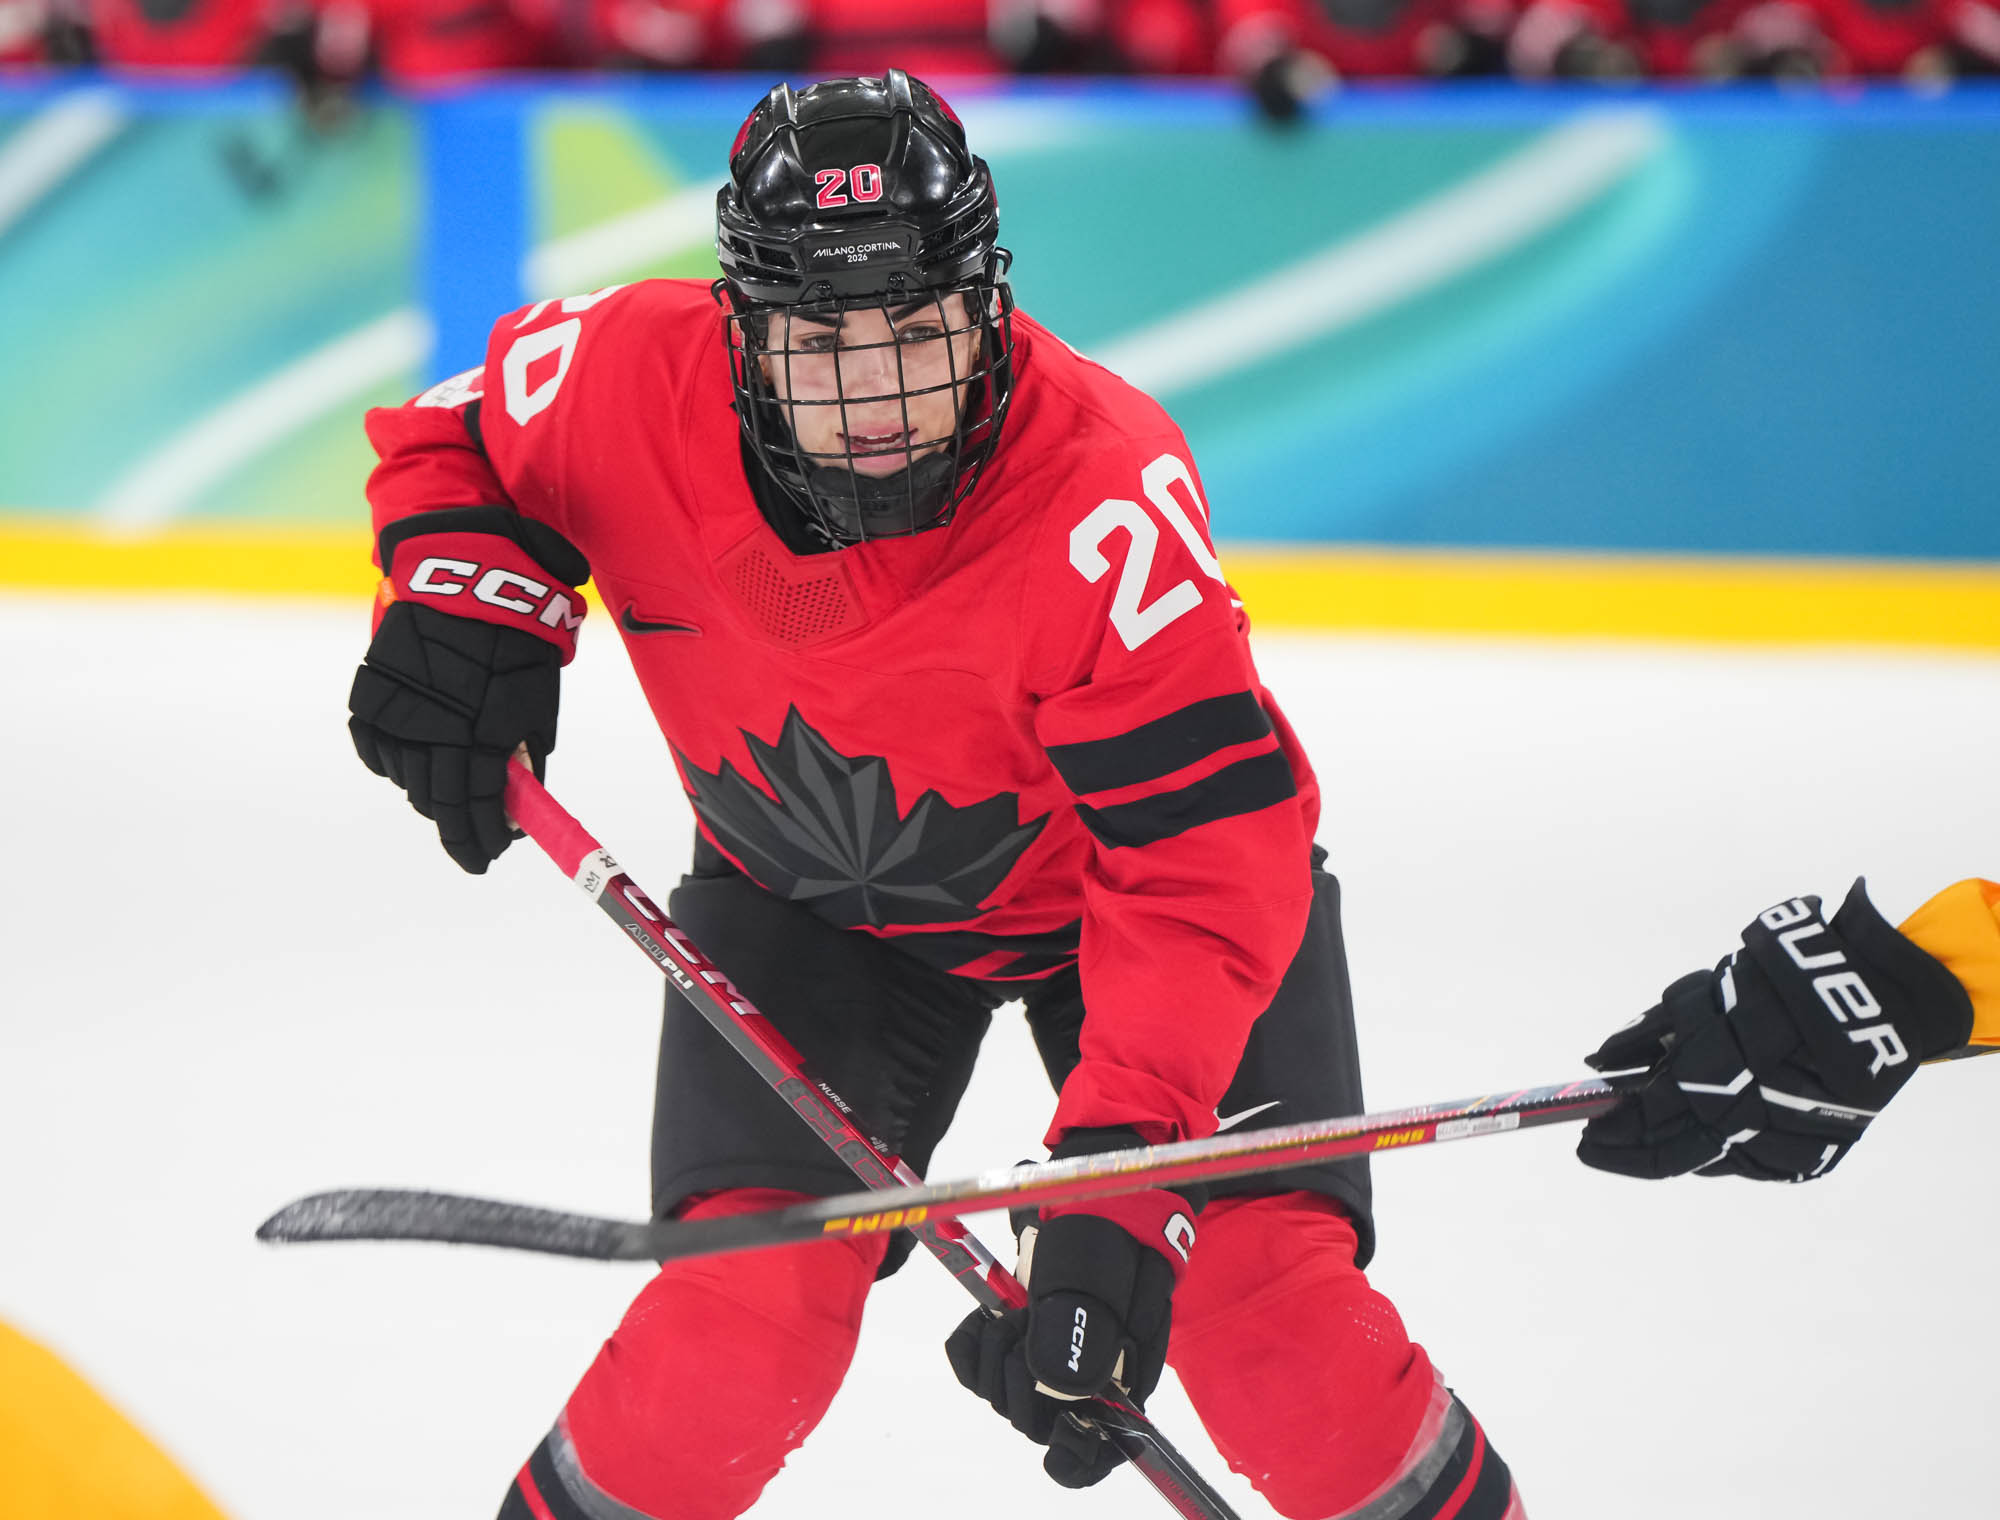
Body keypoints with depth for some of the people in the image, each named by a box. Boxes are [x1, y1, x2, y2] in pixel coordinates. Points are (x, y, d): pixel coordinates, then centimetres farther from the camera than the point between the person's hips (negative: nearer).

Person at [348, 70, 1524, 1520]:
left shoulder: (1105, 499, -37)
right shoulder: (631, 383, -27)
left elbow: (1206, 865, -35)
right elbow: (455, 429, -2)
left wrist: (1120, 1188, -42)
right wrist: (462, 593, -24)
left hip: (1102, 883, -2)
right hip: (808, 896, 2)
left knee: (1264, 1308, -16)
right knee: (744, 1319, -18)